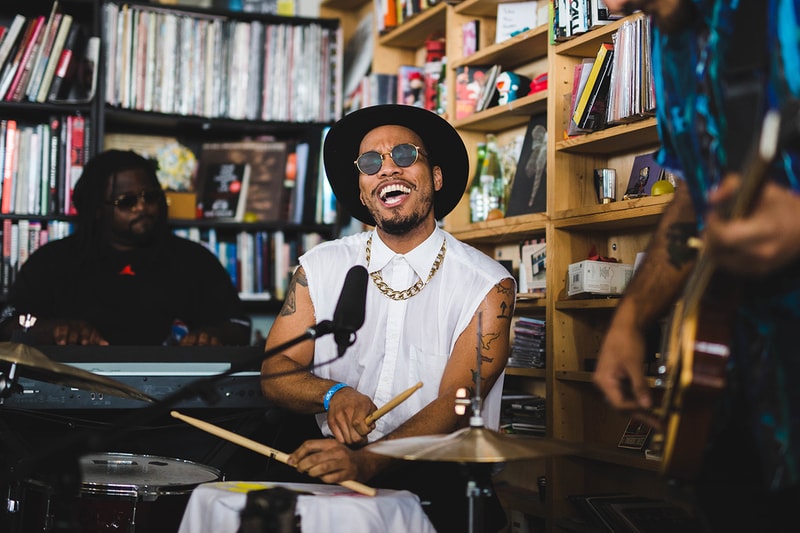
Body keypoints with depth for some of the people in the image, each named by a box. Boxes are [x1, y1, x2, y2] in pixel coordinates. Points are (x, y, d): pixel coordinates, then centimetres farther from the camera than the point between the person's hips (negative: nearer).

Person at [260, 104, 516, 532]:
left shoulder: (487, 285, -2)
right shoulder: (321, 267, 7)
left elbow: (457, 405, -12)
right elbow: (276, 370, 4)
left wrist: (368, 460, -29)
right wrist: (333, 395, -19)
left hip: (444, 480, -1)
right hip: (335, 473, 2)